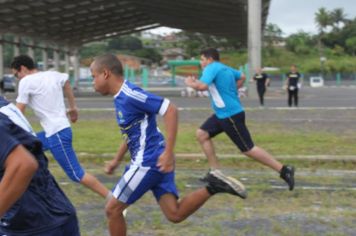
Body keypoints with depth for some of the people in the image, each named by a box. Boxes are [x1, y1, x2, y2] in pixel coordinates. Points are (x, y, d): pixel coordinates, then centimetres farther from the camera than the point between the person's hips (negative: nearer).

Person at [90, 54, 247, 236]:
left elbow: (170, 110, -24)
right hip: (152, 161, 9)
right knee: (175, 214, 5)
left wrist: (168, 152, -26)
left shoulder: (129, 94, -18)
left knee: (112, 209, 3)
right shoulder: (120, 98, 12)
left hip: (148, 161, -9)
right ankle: (212, 188, 0)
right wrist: (117, 160, 27)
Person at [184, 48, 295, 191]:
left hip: (231, 115, -10)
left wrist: (189, 83, -10)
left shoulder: (211, 68, -13)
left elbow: (202, 86, -30)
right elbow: (242, 77, 30)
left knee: (248, 149, -7)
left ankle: (284, 170, -2)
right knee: (202, 134, 9)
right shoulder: (225, 68, 15)